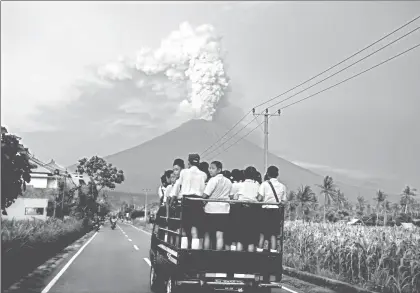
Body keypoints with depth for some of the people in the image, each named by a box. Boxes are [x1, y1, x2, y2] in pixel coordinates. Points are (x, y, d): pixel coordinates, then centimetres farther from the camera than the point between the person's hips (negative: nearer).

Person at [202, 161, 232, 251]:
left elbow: (205, 195, -12)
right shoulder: (228, 181, 12)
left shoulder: (213, 180, -9)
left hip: (212, 209, -5)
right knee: (219, 235, 2)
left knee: (207, 234, 6)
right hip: (224, 210, 5)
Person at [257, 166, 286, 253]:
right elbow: (283, 201, 4)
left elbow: (260, 198, -10)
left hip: (266, 210, -2)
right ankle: (273, 251, 0)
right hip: (277, 211, 2)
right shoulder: (282, 186, 8)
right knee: (273, 234, 5)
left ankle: (259, 251, 2)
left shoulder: (264, 184, -3)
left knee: (262, 233, 5)